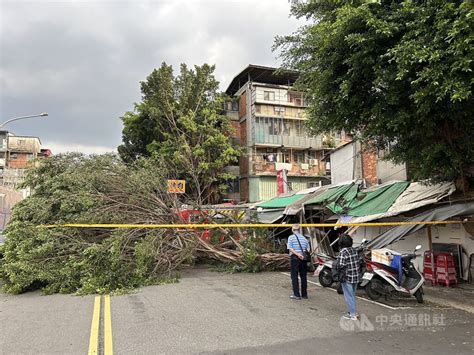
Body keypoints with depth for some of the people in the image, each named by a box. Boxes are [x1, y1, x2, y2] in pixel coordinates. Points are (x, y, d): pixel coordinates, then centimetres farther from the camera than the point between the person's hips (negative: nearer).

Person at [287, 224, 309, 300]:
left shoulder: (291, 237, -2)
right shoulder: (304, 238, 11)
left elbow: (290, 248, -14)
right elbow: (308, 249, 7)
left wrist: (297, 254, -19)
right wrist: (301, 255, 4)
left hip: (295, 258, -4)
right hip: (303, 258, 4)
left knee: (294, 277, 2)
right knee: (303, 276, 12)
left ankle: (297, 295, 0)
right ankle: (304, 294, 17)